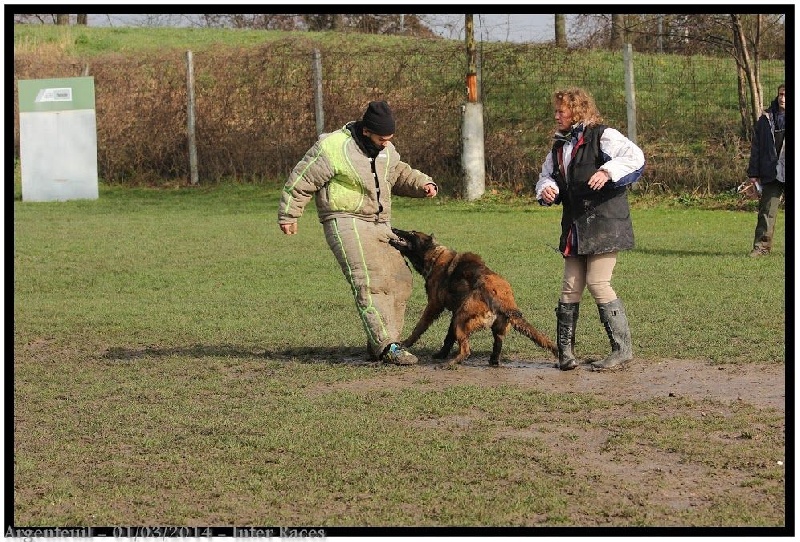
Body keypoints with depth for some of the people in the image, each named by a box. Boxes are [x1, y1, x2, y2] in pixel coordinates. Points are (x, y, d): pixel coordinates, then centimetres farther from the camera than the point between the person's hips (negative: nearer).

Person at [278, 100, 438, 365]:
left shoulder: (385, 149, 9)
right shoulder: (333, 148, -15)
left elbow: (399, 174, 26)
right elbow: (301, 181, -7)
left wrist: (422, 184, 6)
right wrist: (287, 216, -2)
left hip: (380, 225, 8)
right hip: (347, 222, -8)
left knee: (398, 281, 4)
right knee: (371, 283, -20)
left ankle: (378, 345, 14)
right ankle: (387, 345, -25)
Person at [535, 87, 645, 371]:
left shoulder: (602, 136, -6)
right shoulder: (559, 146, 18)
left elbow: (635, 157, -16)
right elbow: (546, 175, 26)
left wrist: (608, 172, -30)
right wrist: (546, 189, 3)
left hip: (604, 225, -7)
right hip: (574, 228, 7)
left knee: (598, 283, -12)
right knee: (571, 286, 6)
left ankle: (623, 347, -3)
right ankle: (565, 349, 13)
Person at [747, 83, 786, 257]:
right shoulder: (766, 119, 11)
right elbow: (756, 147, 14)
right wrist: (753, 172, 9)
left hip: (791, 173, -2)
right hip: (771, 174, 2)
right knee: (766, 211, -1)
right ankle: (762, 246, 1)